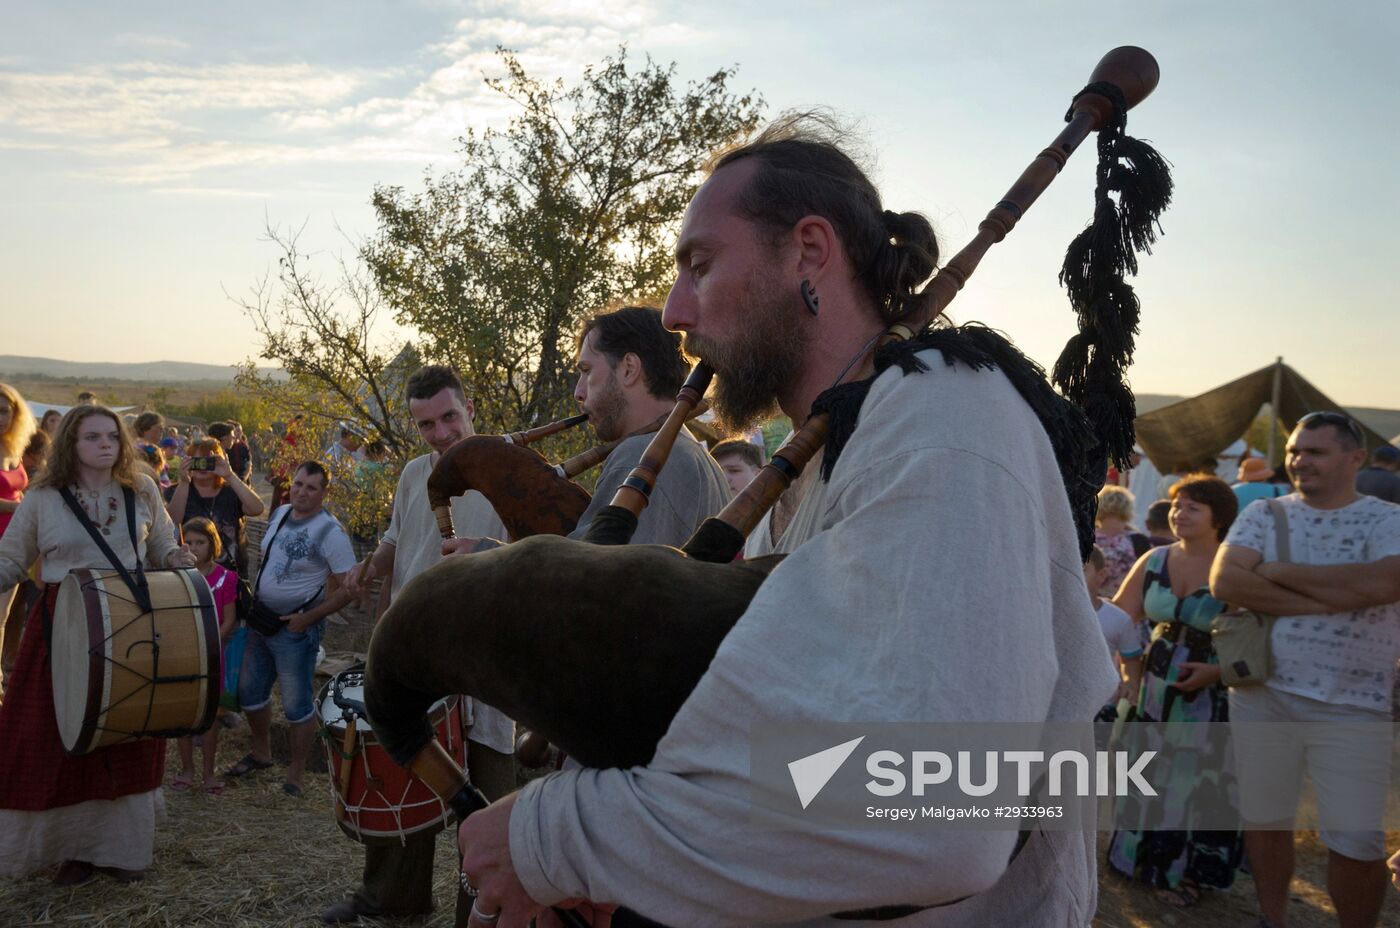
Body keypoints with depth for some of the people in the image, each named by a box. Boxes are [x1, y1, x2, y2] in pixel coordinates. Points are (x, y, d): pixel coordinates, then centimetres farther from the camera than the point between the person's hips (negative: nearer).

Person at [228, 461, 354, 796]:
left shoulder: (330, 532, -19)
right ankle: (260, 753, 40)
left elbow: (349, 587, -19)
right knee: (250, 691, 19)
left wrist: (307, 619, -21)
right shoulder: (279, 514, 4)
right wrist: (253, 601, 11)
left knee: (297, 704, 2)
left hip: (295, 628, -8)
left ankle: (295, 774, 17)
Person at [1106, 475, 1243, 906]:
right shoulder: (1153, 561, -1)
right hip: (1155, 689, 5)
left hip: (1209, 697, -4)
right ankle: (1147, 859, 35)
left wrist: (1218, 670, -24)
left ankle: (1187, 872, 26)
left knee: (1197, 782, 7)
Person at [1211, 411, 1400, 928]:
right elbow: (1224, 582, -11)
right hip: (1262, 695, 3)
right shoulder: (1262, 515, 5)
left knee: (1357, 844, 2)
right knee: (1264, 821, 13)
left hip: (1354, 707, -2)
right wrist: (1328, 597, -16)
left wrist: (1278, 571, -14)